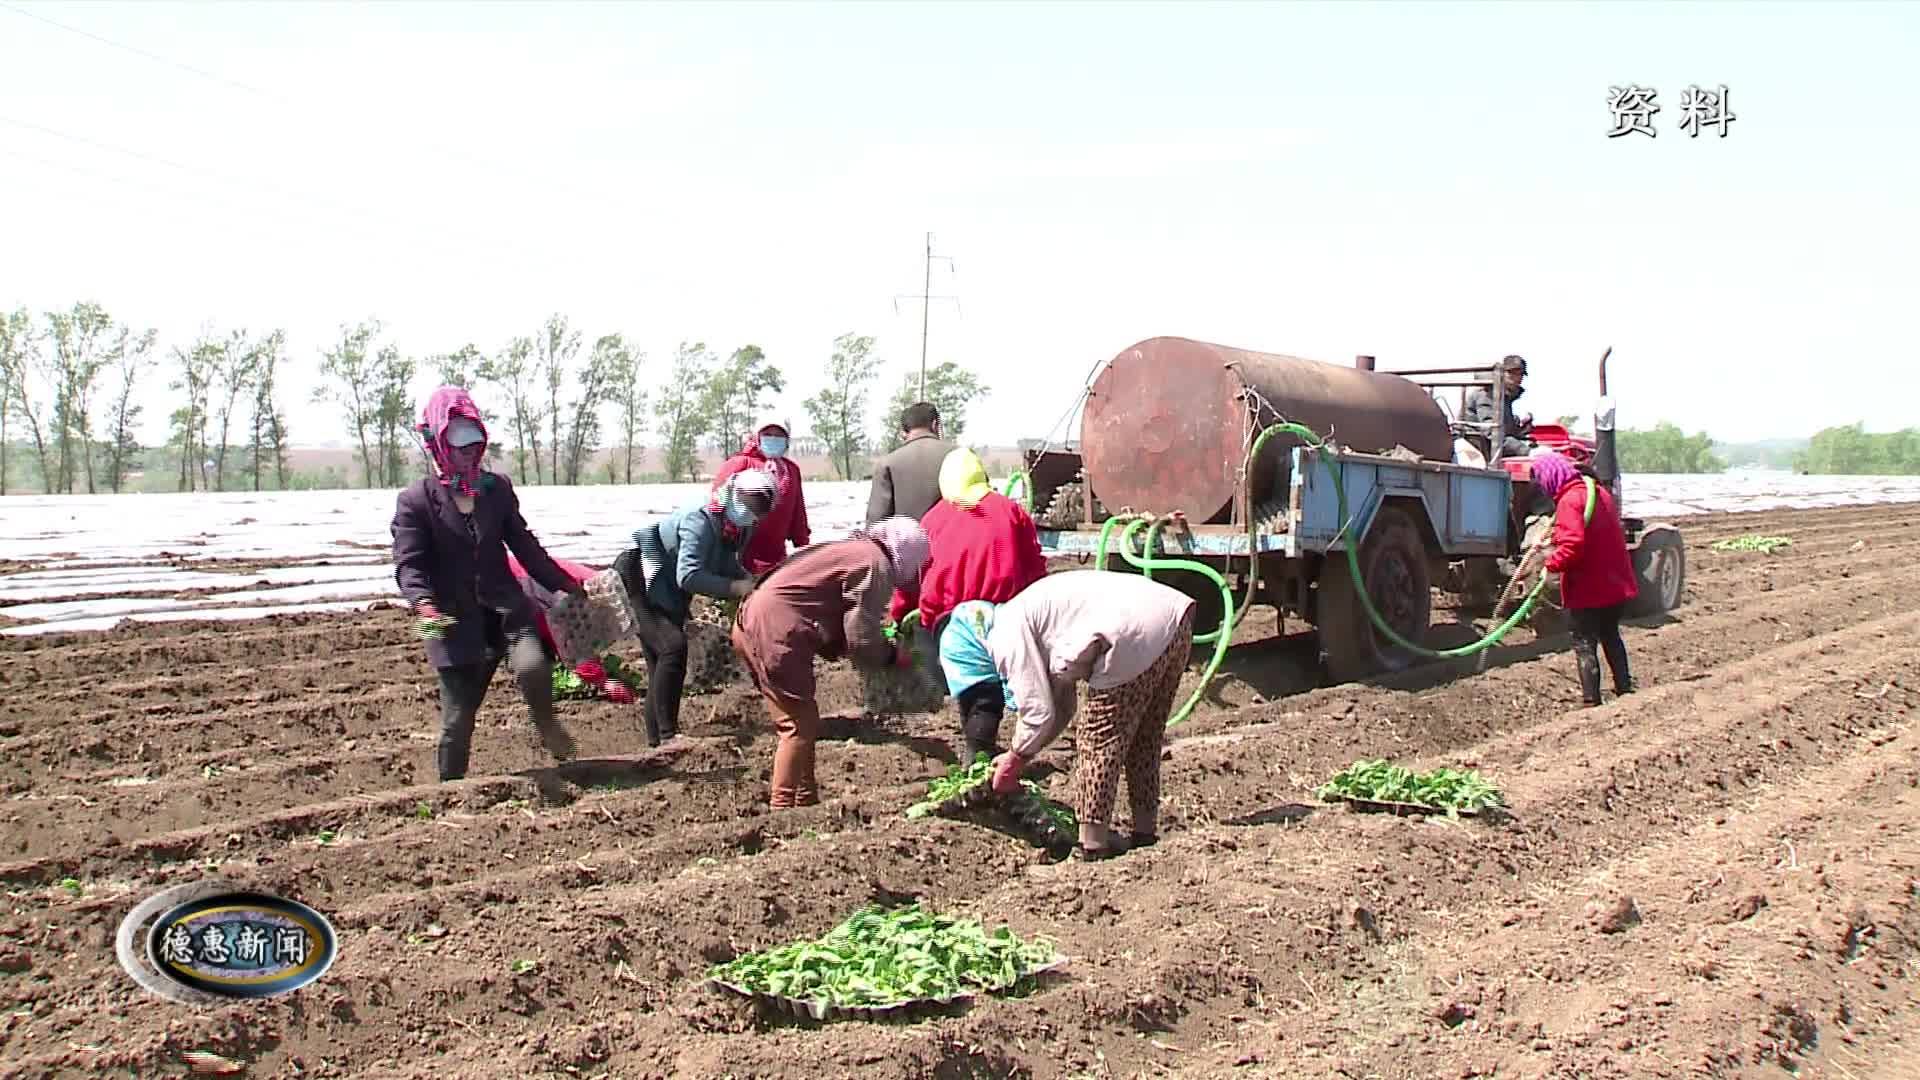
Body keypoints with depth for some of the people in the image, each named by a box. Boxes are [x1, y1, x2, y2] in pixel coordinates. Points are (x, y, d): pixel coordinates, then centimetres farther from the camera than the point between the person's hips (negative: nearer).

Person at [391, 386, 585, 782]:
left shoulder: (497, 489, 10)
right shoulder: (416, 501, -2)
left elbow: (525, 546, 16)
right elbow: (409, 564, -10)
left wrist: (564, 585, 15)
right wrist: (423, 604, -29)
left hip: (505, 608, 2)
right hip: (454, 620, -2)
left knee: (532, 667, -26)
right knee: (458, 717, 0)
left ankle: (545, 724, 6)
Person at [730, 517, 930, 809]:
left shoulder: (852, 550, 22)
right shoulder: (876, 564, -7)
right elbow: (862, 641, -10)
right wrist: (892, 655, 7)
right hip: (774, 631, -10)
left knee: (801, 722, 17)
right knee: (801, 726, -4)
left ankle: (806, 801, 23)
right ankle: (783, 811, -3)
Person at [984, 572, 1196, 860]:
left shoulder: (1007, 634, -1)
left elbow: (1039, 711, -1)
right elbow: (1062, 707, 31)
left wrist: (1016, 760, 15)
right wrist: (1020, 757, 31)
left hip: (1137, 634, -10)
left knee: (1099, 739, 3)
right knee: (1145, 738, 21)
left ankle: (1093, 840, 5)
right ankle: (1145, 830, 30)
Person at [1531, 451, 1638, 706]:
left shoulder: (1569, 501, -21)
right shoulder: (1600, 492, 9)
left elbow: (1572, 545, -32)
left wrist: (1551, 564, -17)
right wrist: (1557, 537, 17)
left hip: (1587, 589, -9)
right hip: (1616, 584, 9)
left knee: (1584, 644, 1)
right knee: (1611, 635, 25)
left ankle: (1591, 699, 3)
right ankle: (1624, 686, 34)